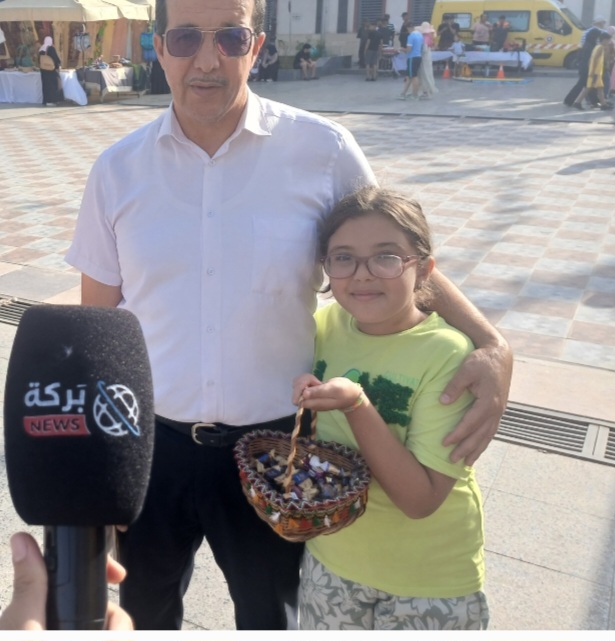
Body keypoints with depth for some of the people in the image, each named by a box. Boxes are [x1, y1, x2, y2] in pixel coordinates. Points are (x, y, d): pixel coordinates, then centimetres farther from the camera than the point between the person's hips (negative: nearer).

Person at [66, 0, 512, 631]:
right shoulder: (118, 169, -4)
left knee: (268, 615, 23)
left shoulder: (322, 150, -11)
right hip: (149, 442, 3)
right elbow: (97, 315, 3)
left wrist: (490, 345, -15)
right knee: (144, 611, 28)